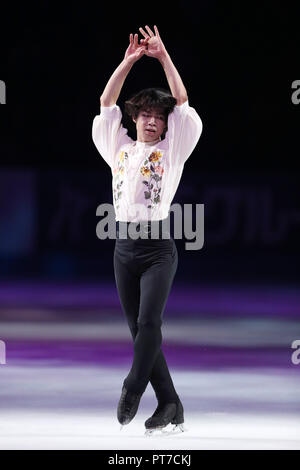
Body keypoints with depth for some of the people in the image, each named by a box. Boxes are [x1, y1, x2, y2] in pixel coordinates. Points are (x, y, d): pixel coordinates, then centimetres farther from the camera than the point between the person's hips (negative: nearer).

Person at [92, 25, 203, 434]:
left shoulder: (171, 151, 5)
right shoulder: (120, 148, 14)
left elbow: (182, 103, 0)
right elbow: (106, 103, 11)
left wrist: (163, 57, 0)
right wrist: (129, 60, 7)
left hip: (158, 249, -4)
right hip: (125, 247, 4)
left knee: (148, 322, -19)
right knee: (140, 330, 2)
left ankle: (132, 391, -11)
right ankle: (169, 405, 6)